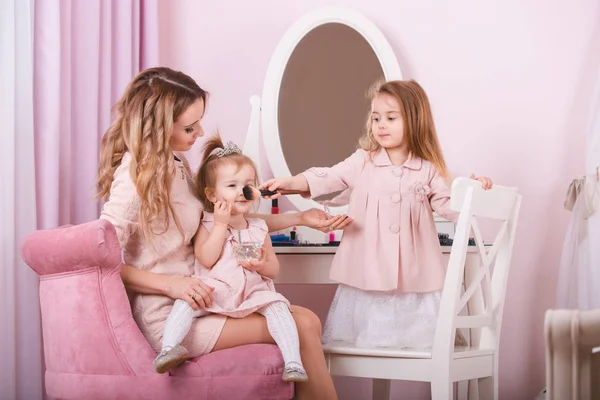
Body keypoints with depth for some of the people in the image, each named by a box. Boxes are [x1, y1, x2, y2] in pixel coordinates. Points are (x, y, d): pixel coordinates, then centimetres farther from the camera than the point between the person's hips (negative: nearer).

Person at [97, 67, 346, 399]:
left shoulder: (176, 165, 10)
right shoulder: (135, 177, -16)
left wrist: (300, 218, 13)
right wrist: (171, 284, -24)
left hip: (195, 297, 8)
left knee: (307, 322, -5)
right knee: (301, 328, -11)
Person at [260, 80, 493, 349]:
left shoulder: (428, 169, 2)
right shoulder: (363, 162, 2)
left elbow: (448, 206, 3)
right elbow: (326, 178, -4)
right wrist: (288, 182, -16)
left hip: (413, 274, 0)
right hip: (368, 272, 0)